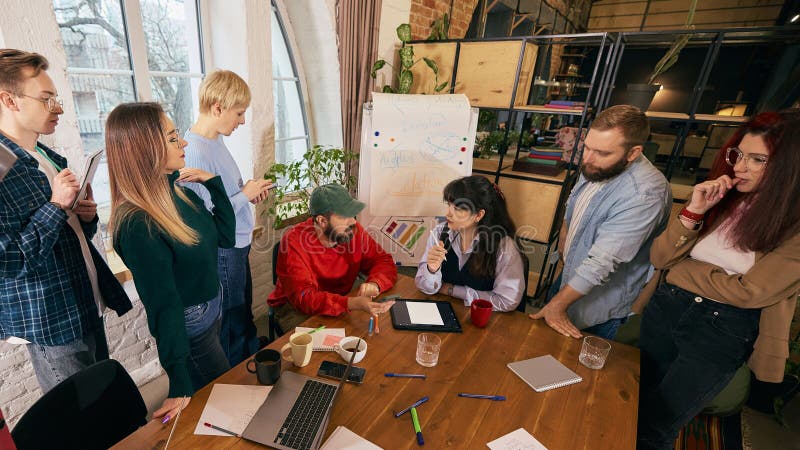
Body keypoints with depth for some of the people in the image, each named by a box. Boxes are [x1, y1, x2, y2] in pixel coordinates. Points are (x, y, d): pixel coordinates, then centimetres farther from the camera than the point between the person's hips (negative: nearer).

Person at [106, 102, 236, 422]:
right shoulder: (137, 226, -29)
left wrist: (213, 182, -5)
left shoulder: (176, 190, -6)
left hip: (210, 313, 8)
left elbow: (225, 237, 2)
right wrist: (179, 386, -21)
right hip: (187, 328, -7)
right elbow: (164, 306, -27)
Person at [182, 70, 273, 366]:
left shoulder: (214, 140, 4)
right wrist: (245, 194, -17)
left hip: (237, 244, 9)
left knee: (244, 311, 27)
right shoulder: (196, 152, -25)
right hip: (223, 252, -9)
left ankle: (253, 355, 49)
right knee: (232, 323, 11)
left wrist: (248, 191, -1)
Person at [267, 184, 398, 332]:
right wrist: (352, 303, -46)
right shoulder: (294, 242, -24)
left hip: (340, 301, 5)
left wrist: (374, 284, -27)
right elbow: (303, 298, -31)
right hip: (294, 307, -4)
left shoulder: (353, 230, -10)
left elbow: (384, 261, -3)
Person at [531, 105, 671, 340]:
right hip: (570, 276, 8)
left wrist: (558, 305, -26)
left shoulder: (645, 194, -34)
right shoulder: (597, 167, -7)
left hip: (598, 305, -7)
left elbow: (601, 262, -32)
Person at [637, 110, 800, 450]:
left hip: (724, 332, -4)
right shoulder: (721, 198, 4)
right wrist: (694, 212, -12)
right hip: (666, 308, 4)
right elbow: (659, 257, 0)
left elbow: (749, 292, -15)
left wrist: (681, 269, -3)